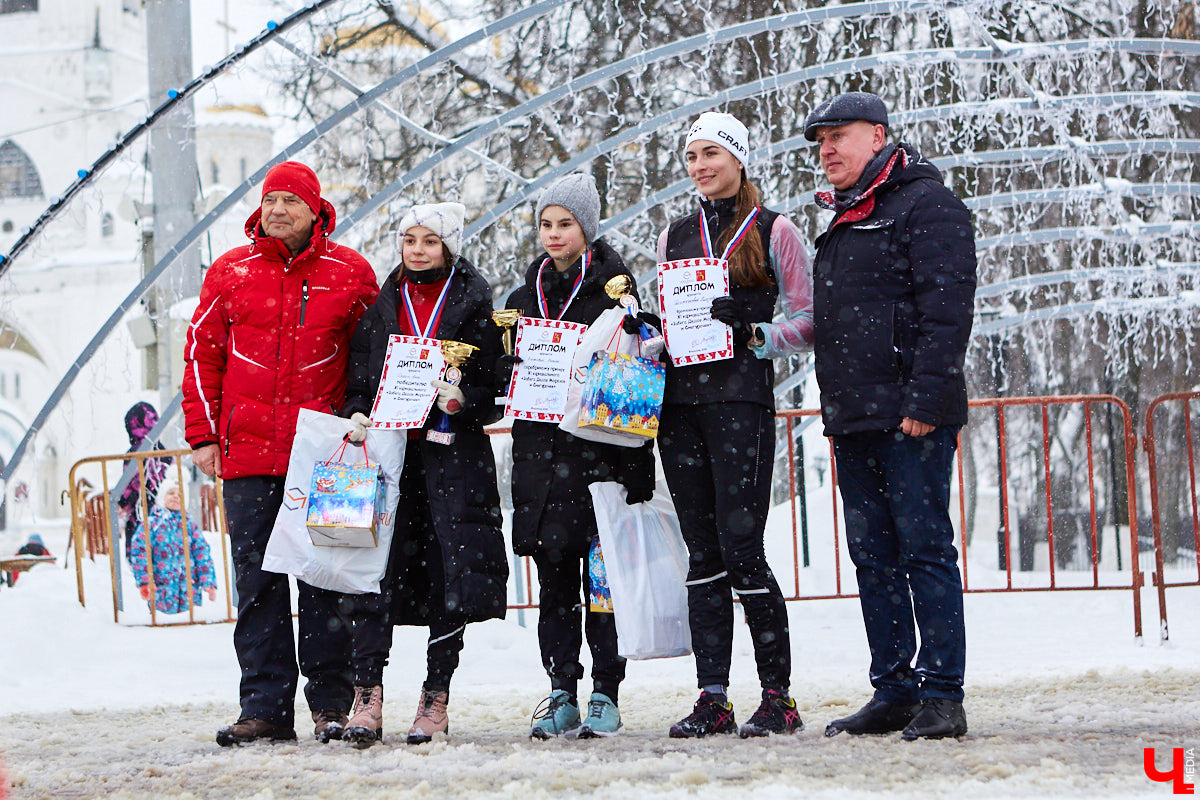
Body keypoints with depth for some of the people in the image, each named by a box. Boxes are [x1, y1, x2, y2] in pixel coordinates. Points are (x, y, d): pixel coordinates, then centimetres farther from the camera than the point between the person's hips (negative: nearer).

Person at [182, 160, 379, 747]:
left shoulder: (349, 274, 4)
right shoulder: (229, 273, 8)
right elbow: (202, 355, 11)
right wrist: (203, 434, 4)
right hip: (247, 456, 2)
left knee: (326, 576, 0)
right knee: (257, 580, 2)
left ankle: (331, 701, 7)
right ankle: (266, 705, 5)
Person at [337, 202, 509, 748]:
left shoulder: (474, 303, 4)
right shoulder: (382, 303, 13)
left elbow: (495, 389, 1)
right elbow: (358, 378, 16)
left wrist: (461, 400, -18)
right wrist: (357, 415, -3)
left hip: (453, 454, -2)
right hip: (388, 449, 2)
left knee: (450, 571, -4)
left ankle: (435, 698, 5)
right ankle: (367, 694, -11)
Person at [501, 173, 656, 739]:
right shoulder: (527, 295, 16)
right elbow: (506, 372, 18)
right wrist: (516, 365, -2)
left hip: (601, 450, -4)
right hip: (542, 452, 4)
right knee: (554, 578, 4)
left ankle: (606, 697, 2)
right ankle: (562, 696, 9)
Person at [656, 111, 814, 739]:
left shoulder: (774, 232, 2)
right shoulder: (674, 235, 17)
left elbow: (806, 322, -1)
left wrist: (754, 335, -17)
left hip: (742, 399, -5)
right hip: (680, 401, 5)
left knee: (741, 549, -10)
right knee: (703, 553, 4)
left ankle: (778, 695, -2)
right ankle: (713, 699, 5)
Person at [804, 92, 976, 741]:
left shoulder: (926, 205, -6)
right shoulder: (842, 220, 22)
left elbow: (946, 309, -15)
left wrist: (927, 399, -21)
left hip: (911, 419, -9)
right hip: (854, 420, 9)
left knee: (925, 549, -8)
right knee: (873, 557, 8)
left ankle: (941, 693, -5)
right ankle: (893, 691, 12)